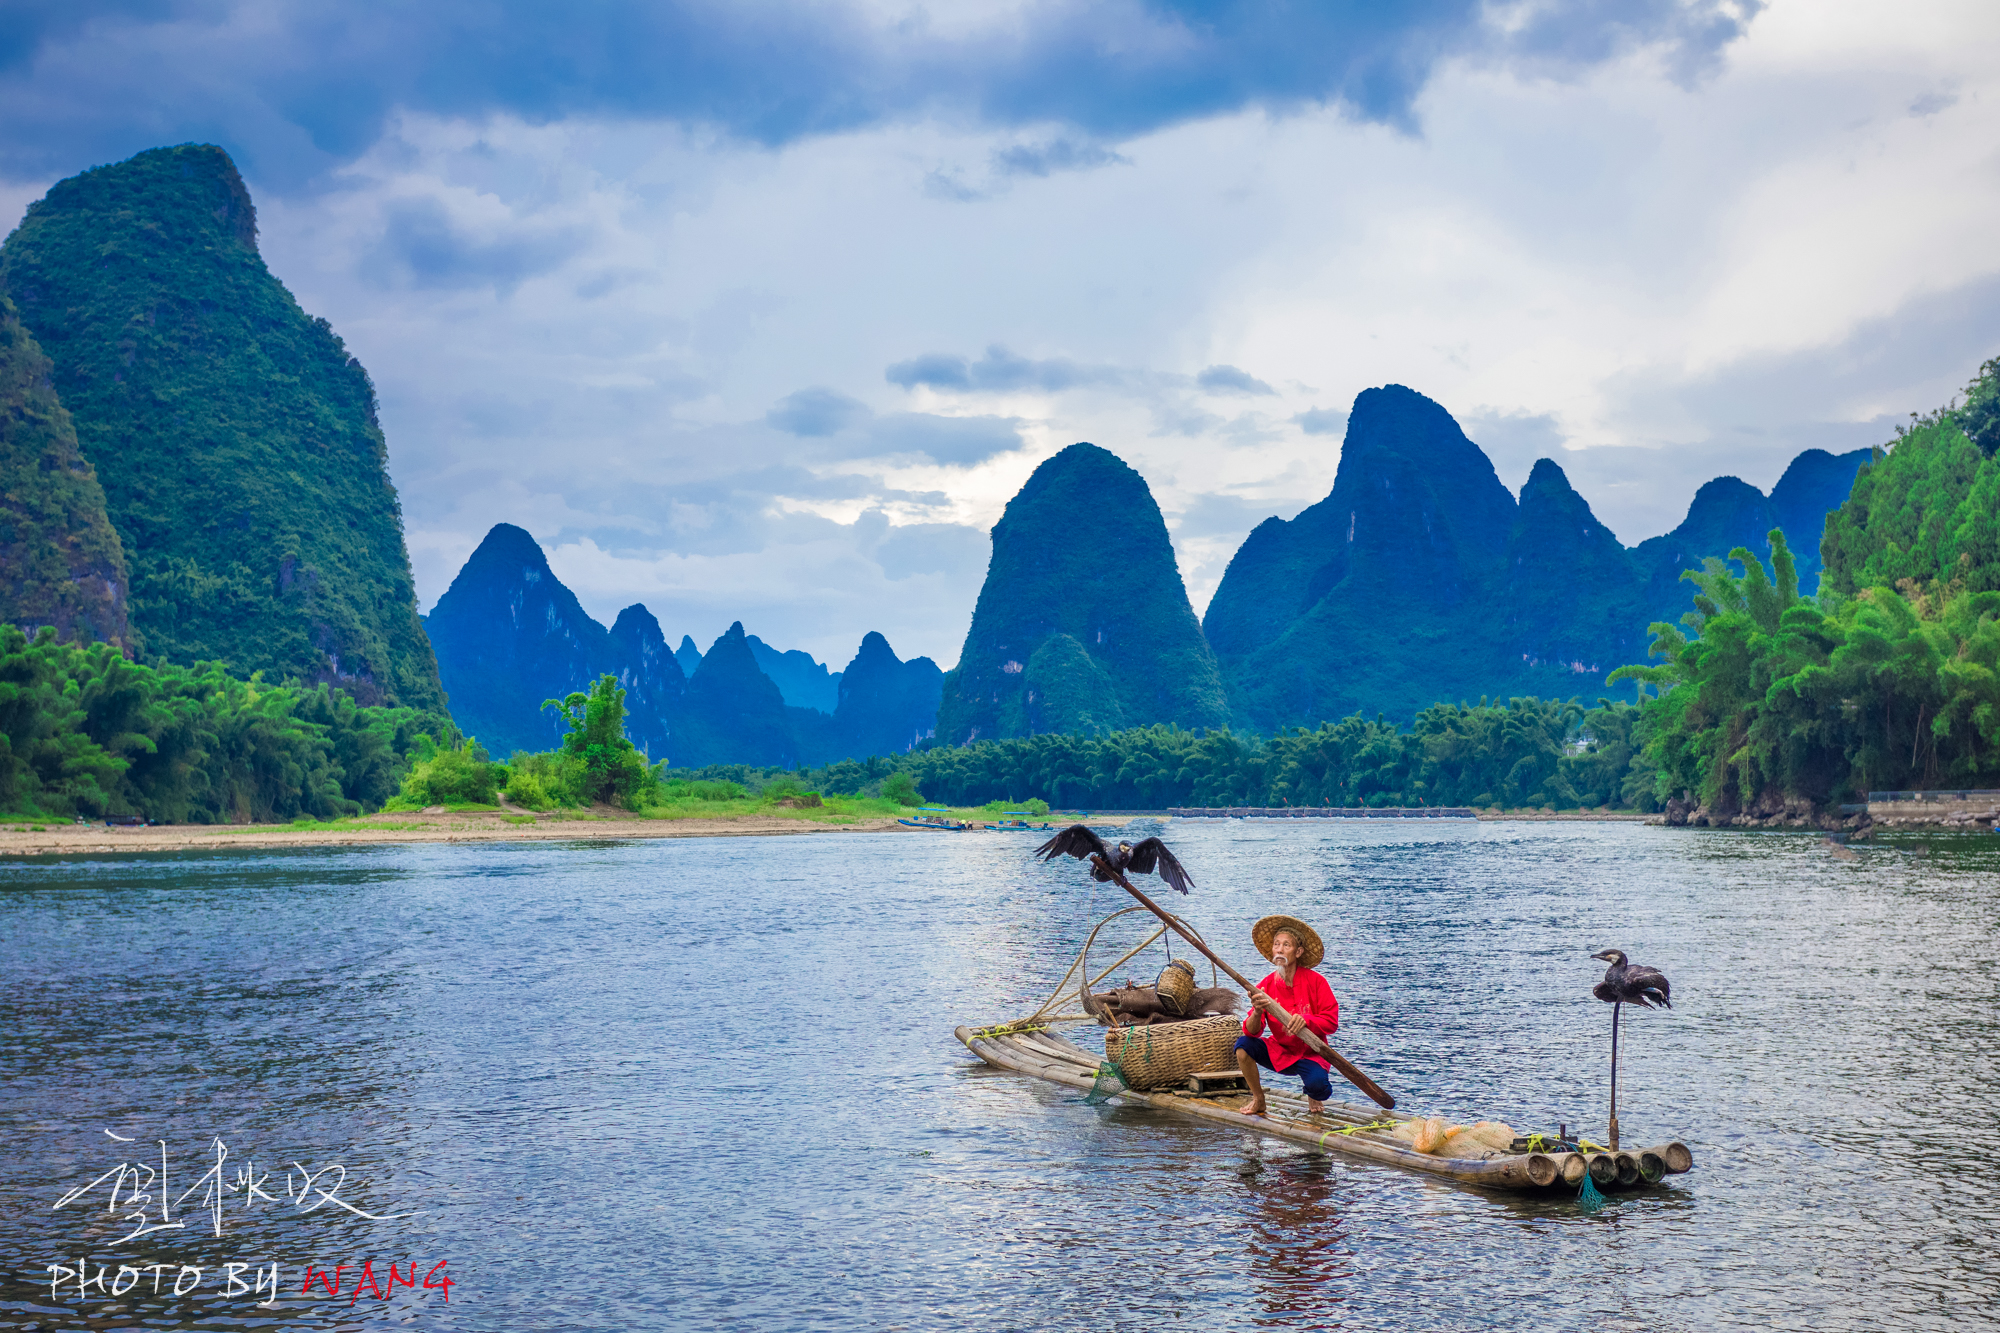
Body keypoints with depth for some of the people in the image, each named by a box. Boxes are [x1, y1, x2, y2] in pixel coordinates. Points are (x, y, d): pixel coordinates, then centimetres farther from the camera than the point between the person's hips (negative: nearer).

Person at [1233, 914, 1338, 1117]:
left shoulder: (1315, 981, -12)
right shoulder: (1264, 987, -6)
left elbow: (1332, 1022, -14)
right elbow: (1252, 1032, -11)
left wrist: (1306, 1020, -33)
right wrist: (1257, 1013, -34)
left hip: (1310, 1054, -3)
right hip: (1278, 1052, 3)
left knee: (1318, 1085, -32)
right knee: (1243, 1045, -22)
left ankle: (1313, 1097, 10)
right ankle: (1258, 1100, 0)